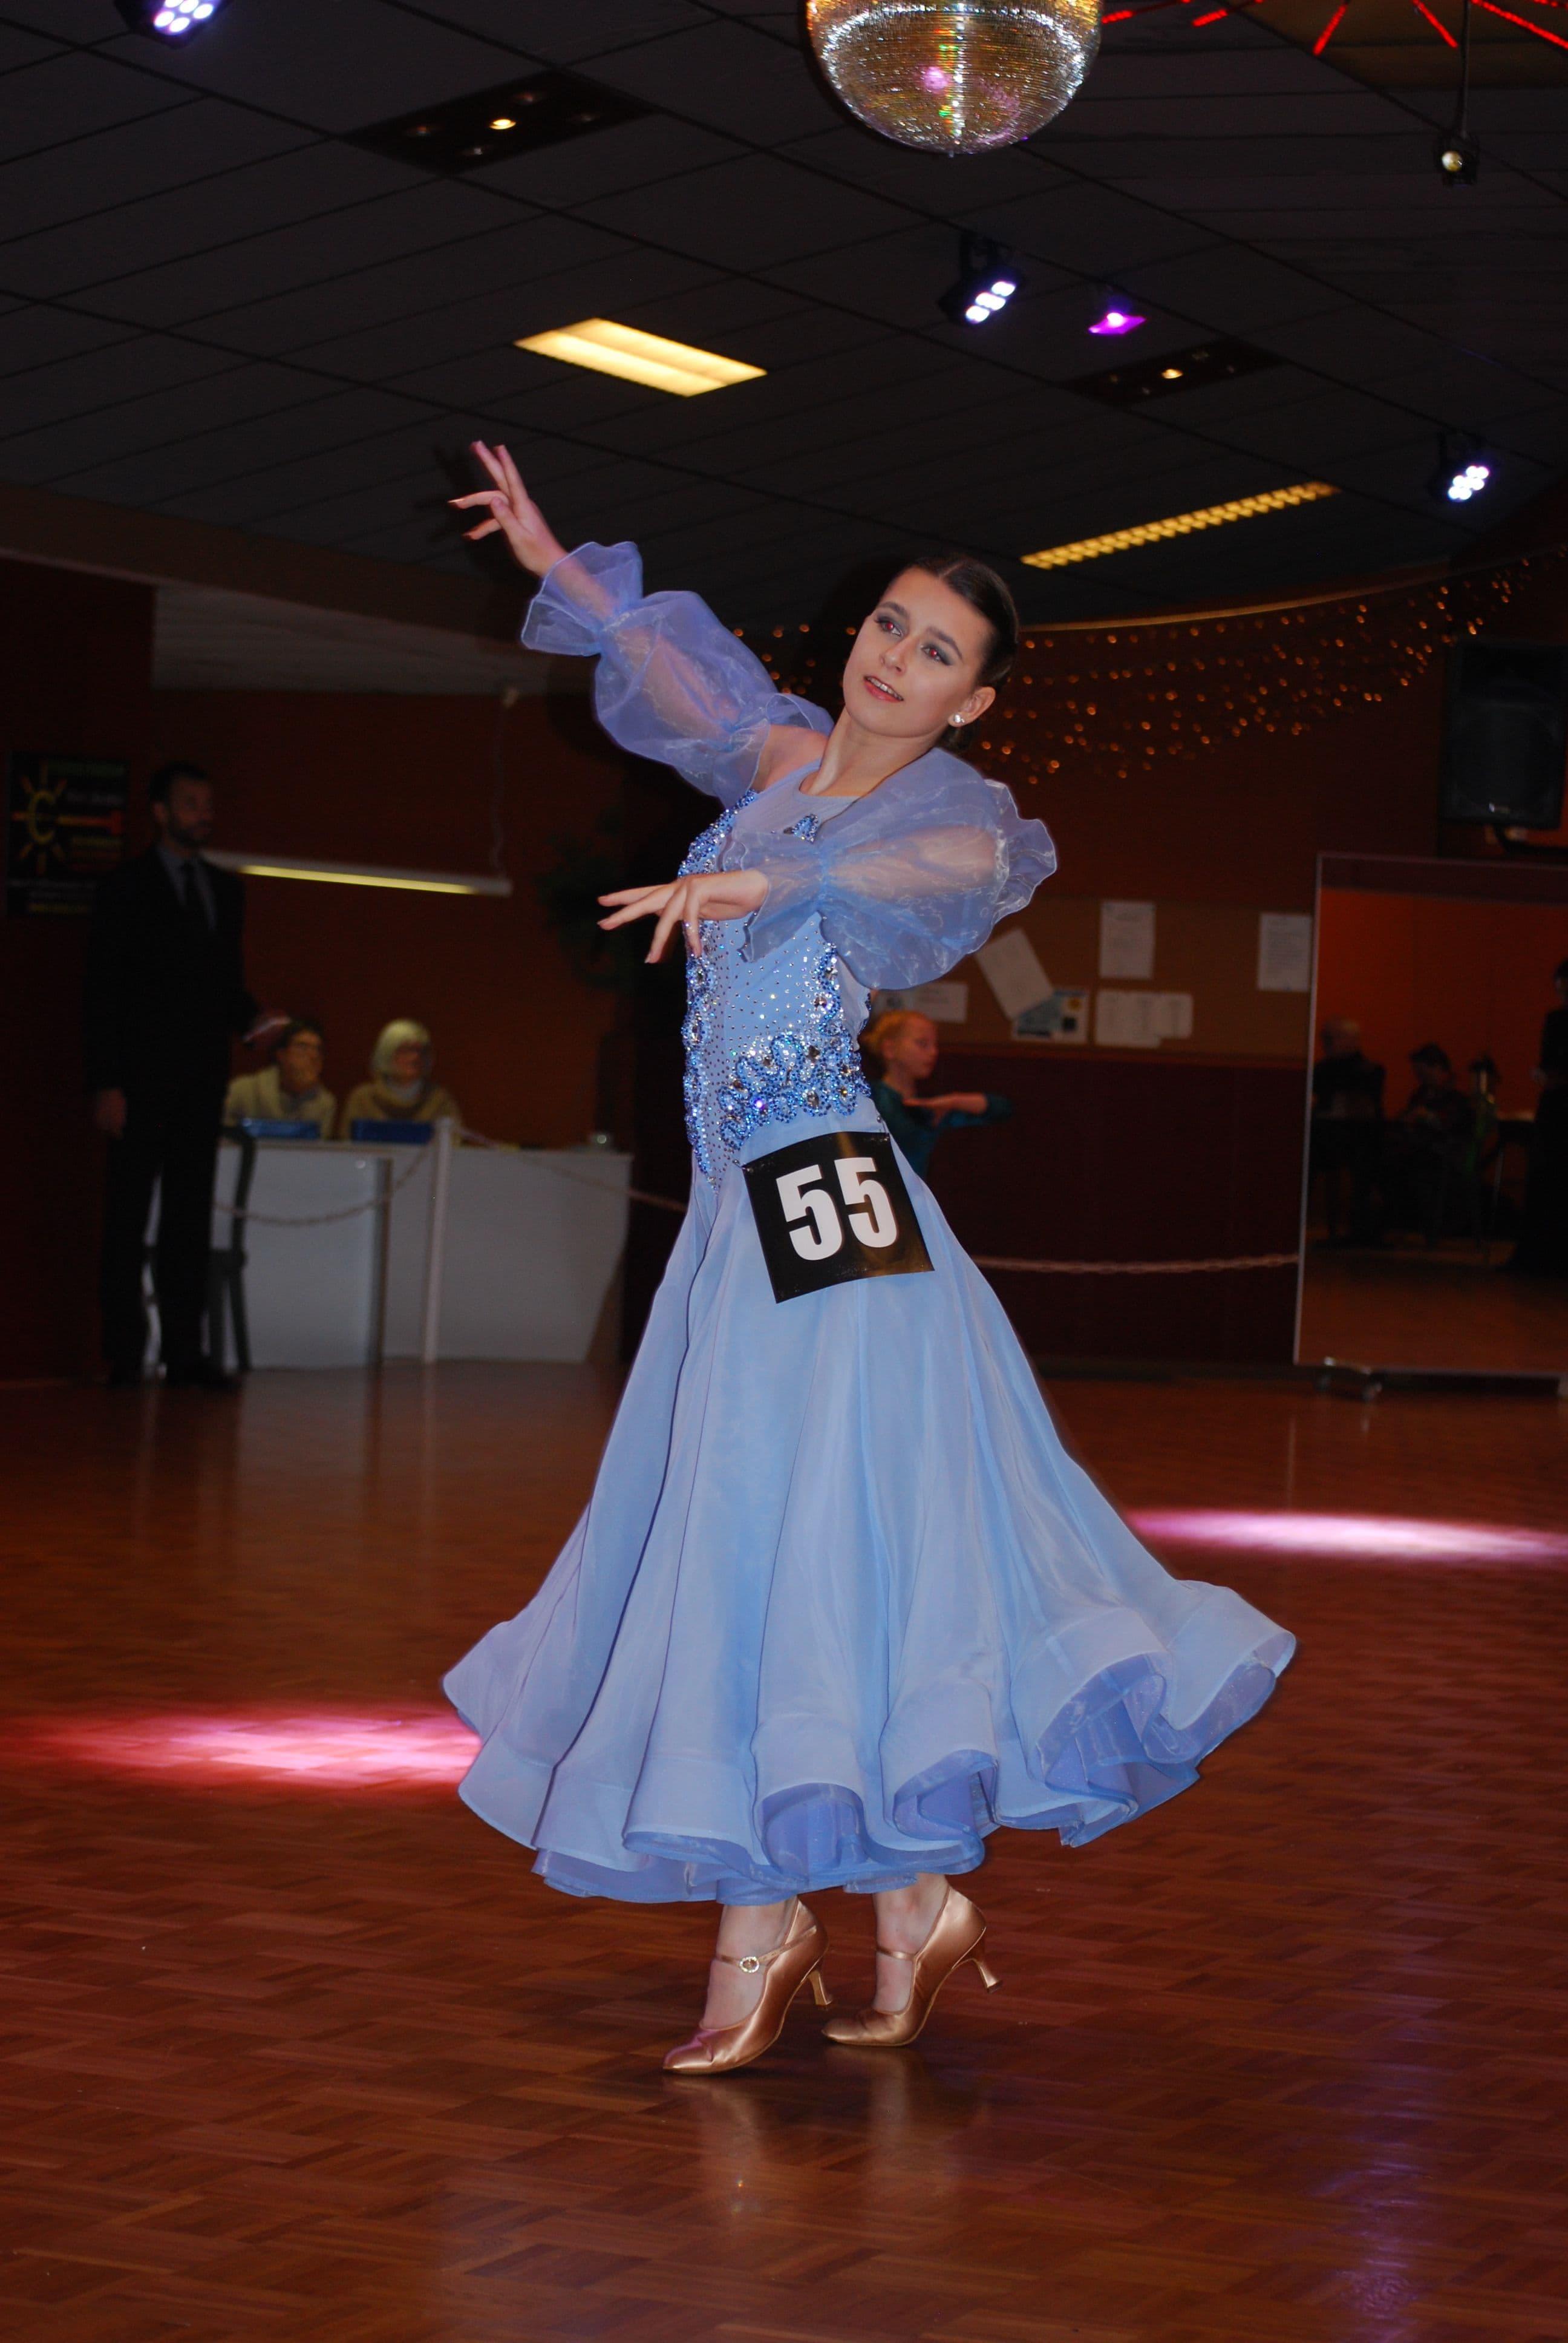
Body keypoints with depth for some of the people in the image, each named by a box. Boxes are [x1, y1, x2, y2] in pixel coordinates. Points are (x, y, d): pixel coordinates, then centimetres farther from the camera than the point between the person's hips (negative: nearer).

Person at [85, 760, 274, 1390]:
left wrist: (250, 1018, -3)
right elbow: (102, 991, -5)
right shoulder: (127, 888, -1)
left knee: (191, 1214, 4)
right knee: (129, 1215, -1)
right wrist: (105, 1084, -12)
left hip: (201, 1078, 5)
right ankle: (124, 1353, 1)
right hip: (142, 1079, -5)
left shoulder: (226, 890, 14)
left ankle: (184, 1349, 6)